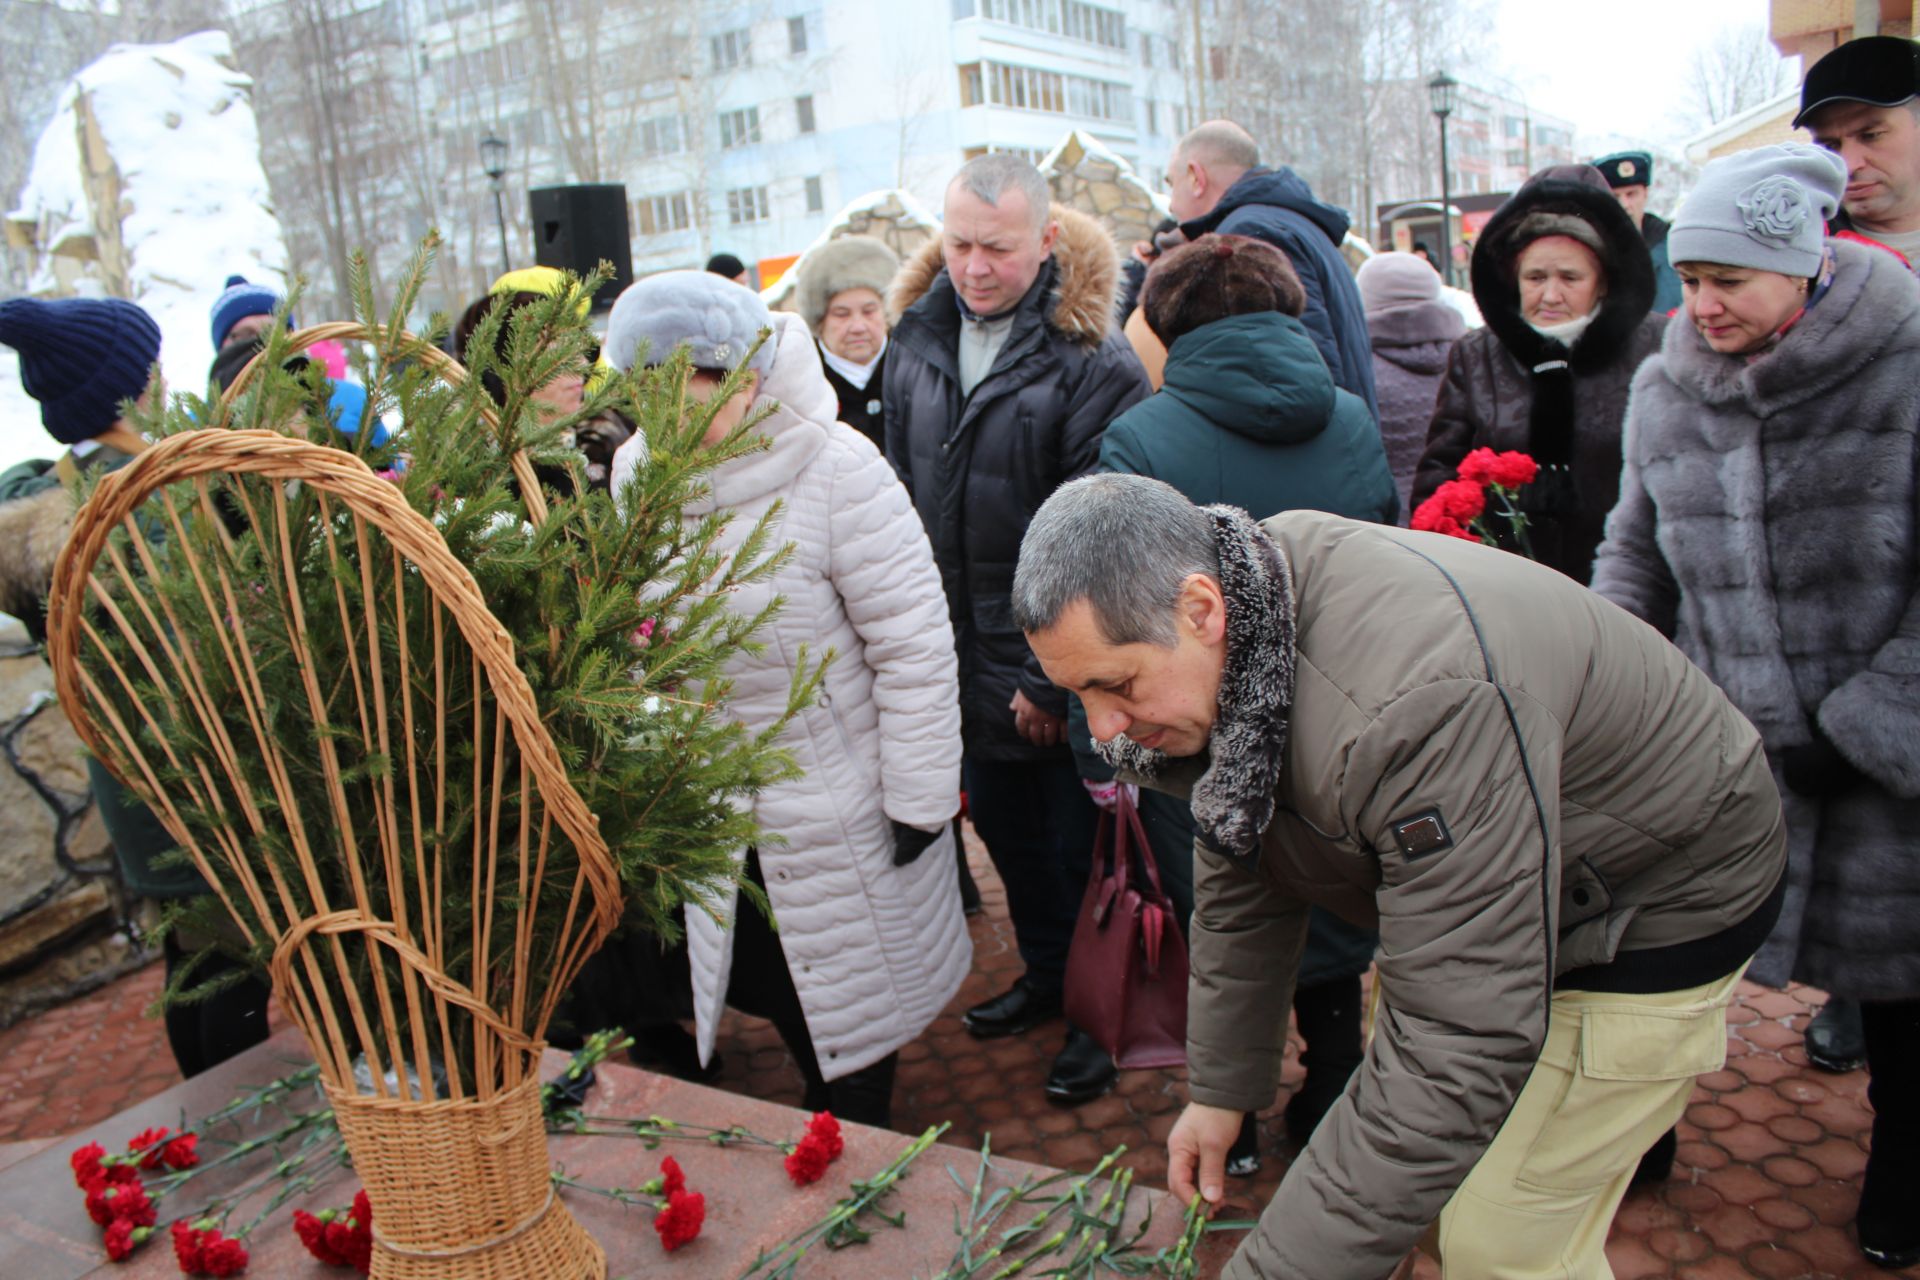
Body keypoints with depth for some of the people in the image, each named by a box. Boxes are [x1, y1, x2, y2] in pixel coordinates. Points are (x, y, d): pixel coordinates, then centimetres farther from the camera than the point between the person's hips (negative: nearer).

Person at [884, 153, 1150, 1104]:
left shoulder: (1091, 358, -16)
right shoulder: (916, 339, 4)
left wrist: (1049, 673, -18)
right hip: (961, 652, 7)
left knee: (1078, 844, 7)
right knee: (1001, 820, 21)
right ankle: (1046, 974, 42)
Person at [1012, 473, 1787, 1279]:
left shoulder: (1418, 706, -43)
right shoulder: (1222, 638, -15)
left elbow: (1461, 1049, -39)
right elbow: (1240, 868, 0)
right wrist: (1218, 1089, 5)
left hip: (1655, 897, -7)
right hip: (1478, 878, 7)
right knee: (1441, 1189, 14)